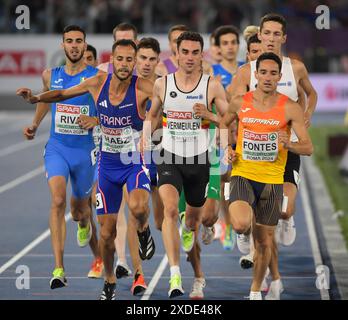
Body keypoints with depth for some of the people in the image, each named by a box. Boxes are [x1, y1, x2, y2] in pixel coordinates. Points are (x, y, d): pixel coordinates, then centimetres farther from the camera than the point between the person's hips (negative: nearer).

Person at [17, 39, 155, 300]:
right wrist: (36, 98, -4)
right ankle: (109, 281, 31)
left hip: (135, 163, -3)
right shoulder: (97, 84, -7)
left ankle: (143, 228, 1)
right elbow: (63, 94, 9)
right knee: (107, 233, 8)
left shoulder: (143, 88, -17)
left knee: (137, 207, -35)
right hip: (108, 164, 3)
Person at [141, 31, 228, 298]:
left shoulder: (213, 86, -5)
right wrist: (146, 136, 2)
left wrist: (209, 115, -19)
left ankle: (189, 226, 60)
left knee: (194, 216, 18)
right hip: (170, 158, -1)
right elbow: (153, 114, 18)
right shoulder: (162, 84, 0)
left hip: (199, 160, 1)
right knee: (170, 209, -23)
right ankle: (175, 276, -29)